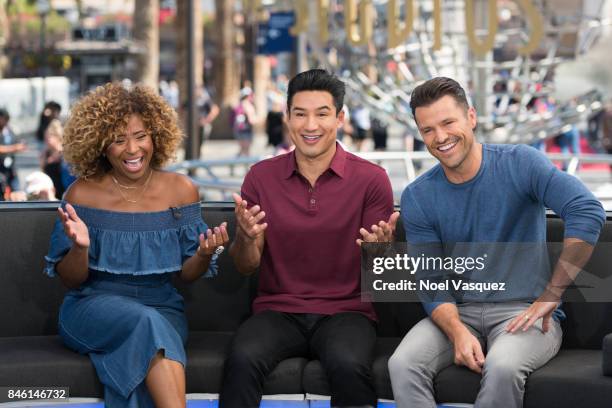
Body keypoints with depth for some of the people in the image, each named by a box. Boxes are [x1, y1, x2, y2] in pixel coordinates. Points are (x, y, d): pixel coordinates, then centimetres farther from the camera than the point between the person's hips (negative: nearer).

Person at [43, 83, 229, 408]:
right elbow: (70, 280, 1)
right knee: (146, 322, -35)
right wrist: (80, 247, -21)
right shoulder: (83, 193, -2)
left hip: (162, 308, 1)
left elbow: (186, 274, 8)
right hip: (94, 307, -1)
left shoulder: (180, 190, 3)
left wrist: (204, 255, -15)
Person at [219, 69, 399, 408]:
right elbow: (246, 267, 6)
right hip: (277, 311, 1)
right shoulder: (261, 176, 4)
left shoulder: (371, 179, -1)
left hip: (346, 312, -1)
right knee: (242, 359, -31)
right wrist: (245, 237, -17)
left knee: (348, 365, -34)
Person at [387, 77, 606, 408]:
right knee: (402, 365, -27)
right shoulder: (417, 198, 3)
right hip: (459, 312, 3)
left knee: (502, 367, -36)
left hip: (524, 310, -3)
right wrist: (458, 332, -23)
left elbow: (588, 213, -21)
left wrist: (552, 294, -23)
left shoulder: (520, 164, -7)